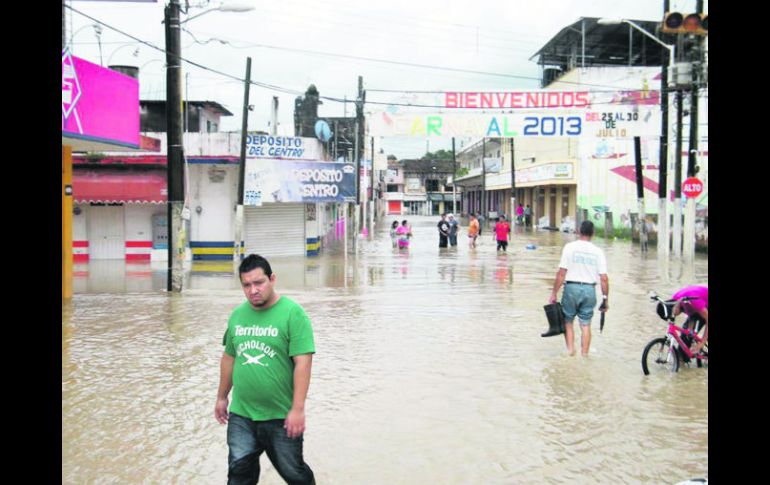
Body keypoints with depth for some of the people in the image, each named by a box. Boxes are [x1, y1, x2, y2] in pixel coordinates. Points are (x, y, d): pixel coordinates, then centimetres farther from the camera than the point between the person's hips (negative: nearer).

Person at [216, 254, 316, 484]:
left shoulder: (292, 313, -13)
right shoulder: (237, 315, 6)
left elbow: (303, 362, -16)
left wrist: (298, 409, -20)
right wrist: (222, 397, 22)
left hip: (281, 416, -4)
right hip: (241, 415, 5)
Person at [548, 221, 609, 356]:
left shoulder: (570, 247, -5)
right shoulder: (598, 251, 1)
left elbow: (561, 273, -10)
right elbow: (604, 278, -2)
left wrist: (554, 294, -4)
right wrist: (605, 299, 6)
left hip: (572, 287, -2)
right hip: (590, 290, 2)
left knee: (567, 321, 12)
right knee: (585, 324, 9)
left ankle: (570, 350, 1)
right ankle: (584, 355, 11)